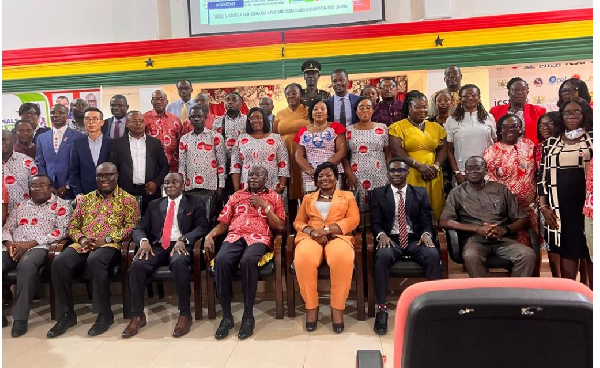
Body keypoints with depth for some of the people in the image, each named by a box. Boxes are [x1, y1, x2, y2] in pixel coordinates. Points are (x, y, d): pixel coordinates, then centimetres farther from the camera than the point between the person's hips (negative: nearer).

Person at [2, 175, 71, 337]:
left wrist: (31, 243, -14)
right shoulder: (21, 206, 25)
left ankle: (20, 317, -29)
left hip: (40, 247, -5)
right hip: (13, 247, 5)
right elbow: (7, 228, 21)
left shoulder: (61, 205, 7)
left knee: (27, 263, -38)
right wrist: (9, 243, -4)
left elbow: (61, 231, -6)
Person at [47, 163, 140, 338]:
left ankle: (104, 314, -21)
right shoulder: (85, 199, 21)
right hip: (83, 245, 4)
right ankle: (66, 314, -10)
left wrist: (107, 238, -15)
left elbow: (132, 226, -5)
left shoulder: (127, 200, 7)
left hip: (110, 245, -4)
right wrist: (81, 239, -4)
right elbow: (72, 226, 18)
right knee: (59, 262, -25)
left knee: (95, 261, -37)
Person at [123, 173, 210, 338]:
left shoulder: (195, 202, 11)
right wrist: (143, 240, -10)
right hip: (157, 246, 4)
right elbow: (139, 228, 14)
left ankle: (185, 314, -25)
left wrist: (183, 239, -19)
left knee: (179, 263, -38)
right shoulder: (154, 204, 22)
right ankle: (137, 316, -14)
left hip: (181, 246, -3)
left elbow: (202, 227, -1)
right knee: (137, 264, -27)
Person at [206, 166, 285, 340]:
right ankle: (227, 316, -20)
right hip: (234, 236, 3)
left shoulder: (274, 197, 16)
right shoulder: (236, 196, 23)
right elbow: (223, 223, 17)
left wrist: (264, 206, -1)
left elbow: (280, 227, 5)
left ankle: (248, 316, -25)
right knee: (221, 260, -32)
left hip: (259, 238, -2)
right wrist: (210, 235, -2)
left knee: (248, 260, -38)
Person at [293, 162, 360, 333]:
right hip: (311, 236, 1)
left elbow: (353, 220, 4)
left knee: (343, 259, -38)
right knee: (303, 259, -35)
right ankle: (311, 307, -17)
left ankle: (337, 308, -22)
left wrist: (327, 229, -10)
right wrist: (312, 231, -8)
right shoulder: (308, 198, 26)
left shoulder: (347, 196, 19)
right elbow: (298, 222, 15)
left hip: (338, 236, -1)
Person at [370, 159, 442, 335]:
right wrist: (381, 234, -18)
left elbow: (427, 221, 8)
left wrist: (426, 234, -15)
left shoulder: (420, 193, 14)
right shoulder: (378, 193, 11)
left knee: (433, 255, -31)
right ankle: (382, 308, -27)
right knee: (383, 256, -35)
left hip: (415, 239, 1)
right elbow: (375, 222, 4)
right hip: (391, 239, -1)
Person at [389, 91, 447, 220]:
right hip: (409, 176, -4)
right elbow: (396, 151, -9)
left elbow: (443, 149, 13)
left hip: (433, 177, 4)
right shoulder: (398, 127, 2)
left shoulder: (436, 127, 16)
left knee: (434, 210, 3)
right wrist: (419, 166, -16)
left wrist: (436, 166, -7)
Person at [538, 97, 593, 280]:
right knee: (567, 250, 4)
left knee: (589, 252, 3)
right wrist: (543, 206, 1)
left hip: (588, 203, -1)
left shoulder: (593, 138, 6)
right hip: (560, 206, 1)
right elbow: (542, 176, 9)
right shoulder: (551, 143, 11)